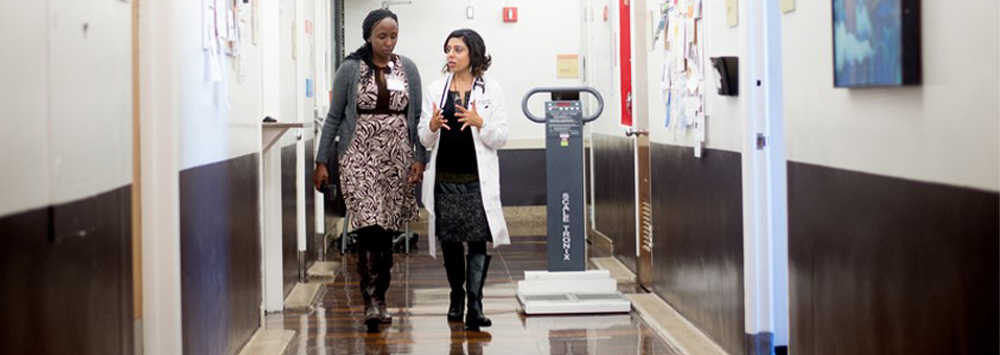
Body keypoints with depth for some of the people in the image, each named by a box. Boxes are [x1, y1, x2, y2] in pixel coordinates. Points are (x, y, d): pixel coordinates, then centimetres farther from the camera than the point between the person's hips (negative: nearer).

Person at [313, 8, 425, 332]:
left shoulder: (407, 69, 6)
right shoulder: (350, 69, 0)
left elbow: (417, 117, 8)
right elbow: (334, 117, 4)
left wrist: (419, 158, -1)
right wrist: (322, 161, 1)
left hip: (397, 157, 3)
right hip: (360, 157, -3)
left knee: (388, 230, 6)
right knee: (369, 226, -15)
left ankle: (379, 296, 17)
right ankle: (373, 301, -15)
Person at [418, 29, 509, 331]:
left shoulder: (491, 90, 3)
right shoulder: (435, 90, 8)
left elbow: (500, 139, 0)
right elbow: (424, 140, 9)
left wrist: (479, 123, -18)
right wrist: (432, 126, -12)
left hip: (477, 179, -2)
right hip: (444, 178, 2)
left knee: (478, 239, -8)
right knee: (449, 239, 7)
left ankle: (475, 302, -7)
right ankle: (456, 295, 26)